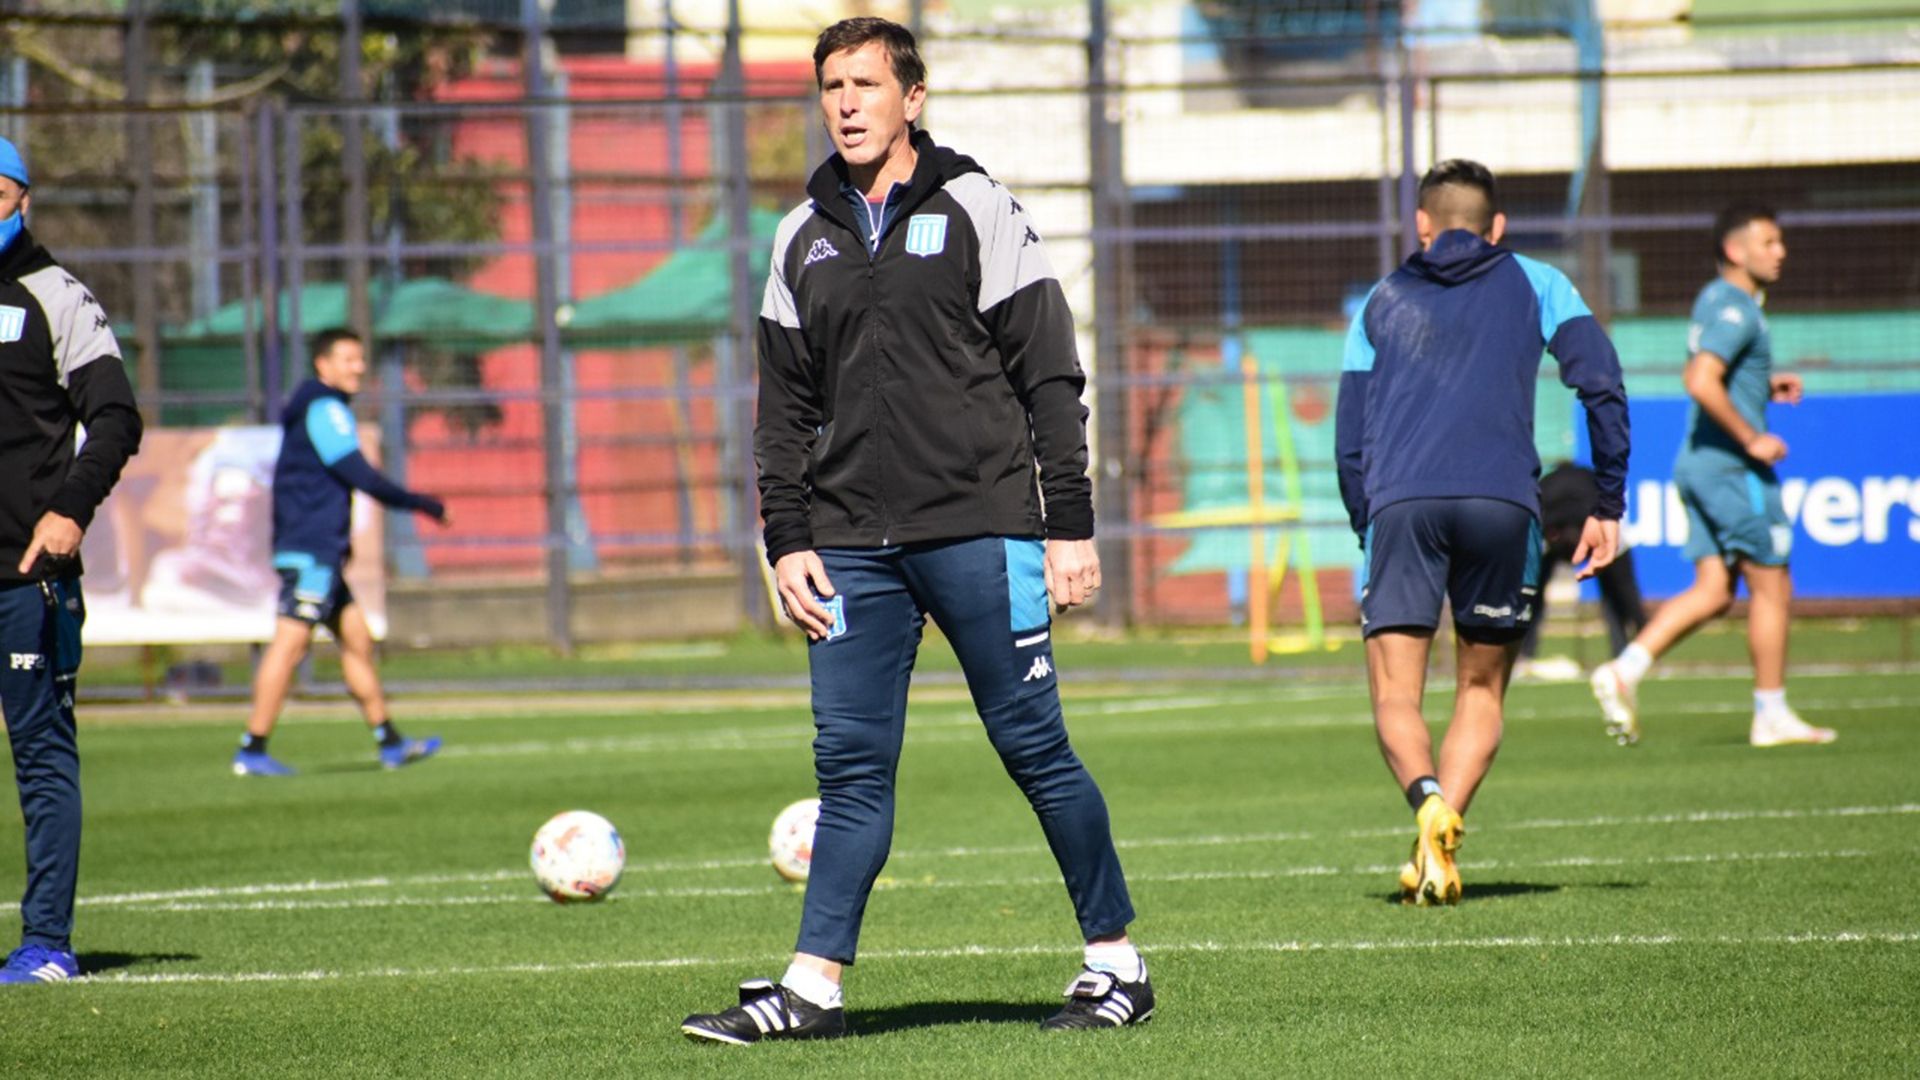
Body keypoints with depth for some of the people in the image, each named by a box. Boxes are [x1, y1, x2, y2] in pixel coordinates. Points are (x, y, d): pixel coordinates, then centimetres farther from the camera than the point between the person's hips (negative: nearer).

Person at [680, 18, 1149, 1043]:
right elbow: (785, 407, 17)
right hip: (852, 544, 4)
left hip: (979, 527, -4)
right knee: (851, 765, 0)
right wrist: (787, 540, 7)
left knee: (1034, 748, -1)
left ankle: (1116, 962, 9)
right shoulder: (804, 238, 14)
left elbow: (1050, 379, 0)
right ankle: (812, 986, 0)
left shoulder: (977, 211, 1)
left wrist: (1070, 526, -6)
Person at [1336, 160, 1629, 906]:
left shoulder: (1382, 302, 23)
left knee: (1395, 698, 0)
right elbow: (1601, 383, 6)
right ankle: (1438, 848, -6)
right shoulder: (1534, 285, 19)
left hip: (1401, 506, 0)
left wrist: (1371, 535, 24)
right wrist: (1608, 502, 10)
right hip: (1502, 503, 0)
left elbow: (1349, 443, 18)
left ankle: (1427, 798, -31)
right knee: (1481, 693, 13)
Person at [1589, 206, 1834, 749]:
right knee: (1771, 587, 0)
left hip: (1699, 462, 10)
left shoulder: (1715, 301, 16)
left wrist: (1765, 385, 18)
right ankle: (1771, 714, 6)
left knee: (1713, 591, 6)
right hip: (1732, 468, -10)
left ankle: (1624, 670, -6)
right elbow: (1702, 383, -27)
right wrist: (1753, 440, -21)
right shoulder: (1735, 310, -15)